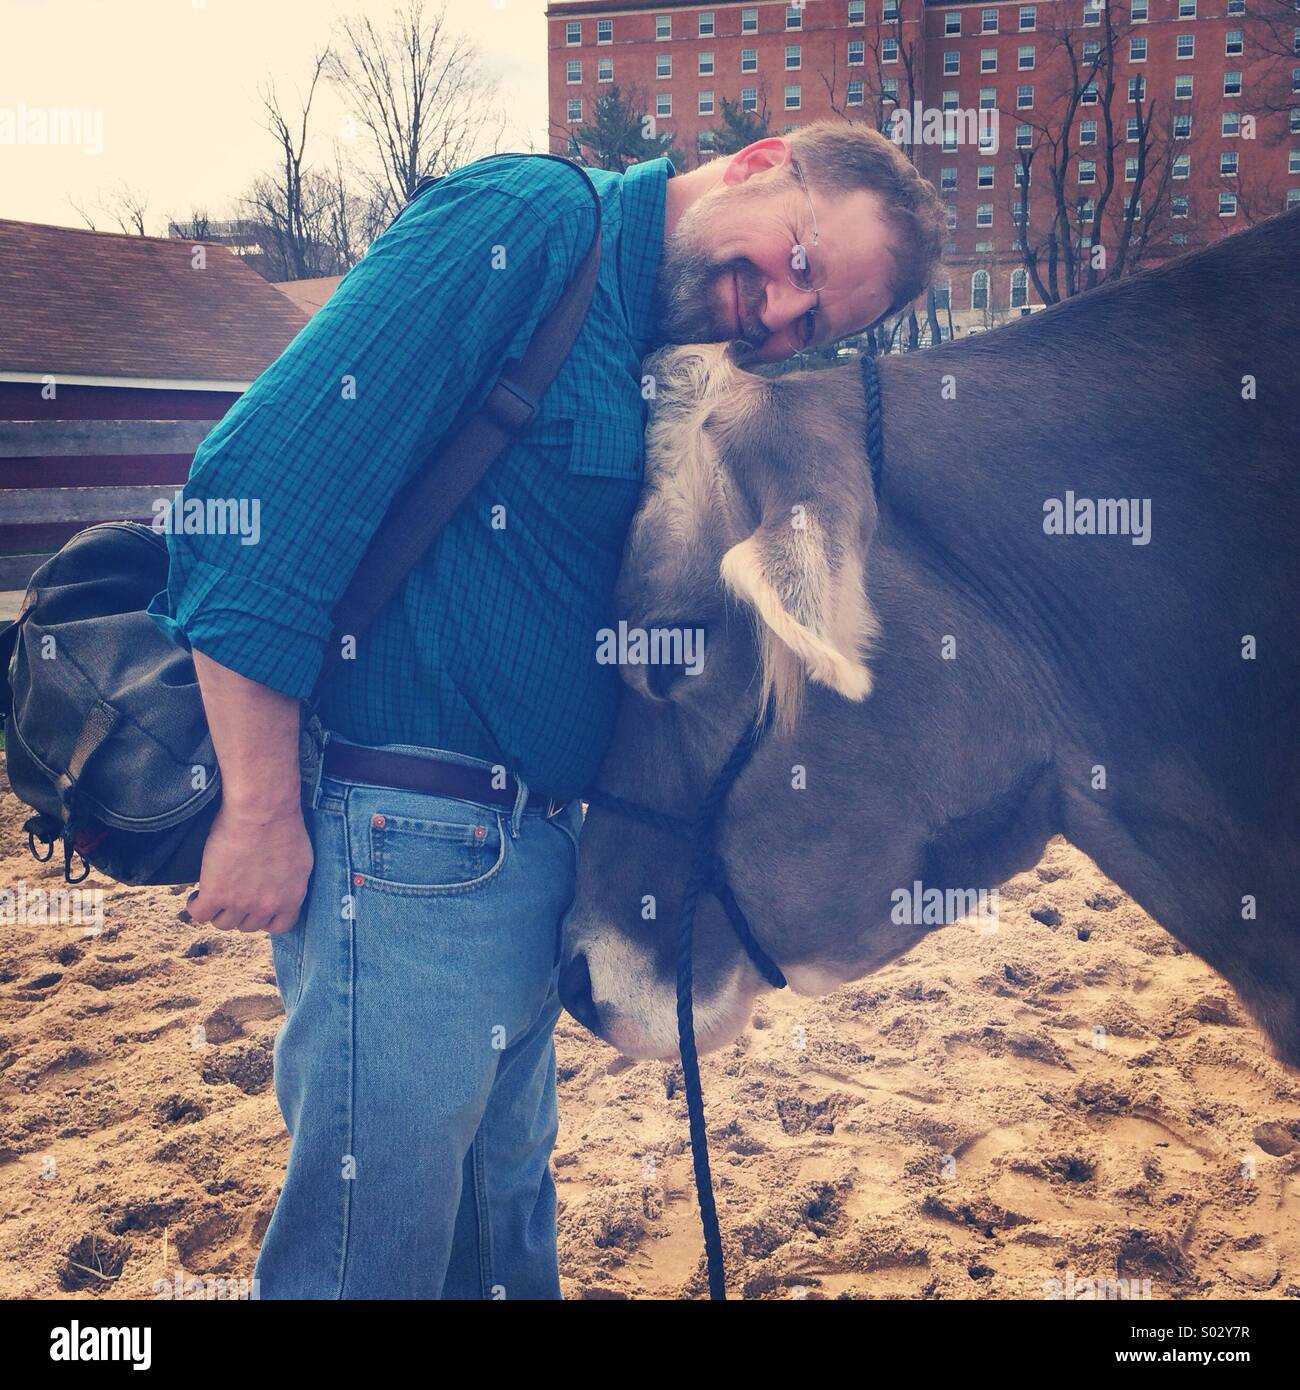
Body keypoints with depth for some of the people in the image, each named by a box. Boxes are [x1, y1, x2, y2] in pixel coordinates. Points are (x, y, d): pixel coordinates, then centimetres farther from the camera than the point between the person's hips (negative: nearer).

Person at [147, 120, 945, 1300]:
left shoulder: (662, 355, 13)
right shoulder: (531, 221, -12)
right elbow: (267, 472, -20)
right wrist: (262, 811, -20)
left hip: (532, 846, 9)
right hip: (413, 842, -9)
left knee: (505, 1233, 22)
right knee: (375, 1251, 5)